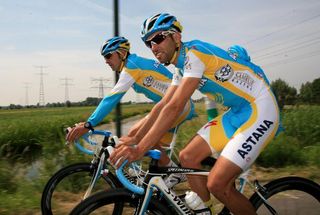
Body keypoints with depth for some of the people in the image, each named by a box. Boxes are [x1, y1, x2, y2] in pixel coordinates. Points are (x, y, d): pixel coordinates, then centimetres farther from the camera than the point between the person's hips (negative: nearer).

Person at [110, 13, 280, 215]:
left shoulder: (193, 53, -19)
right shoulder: (181, 67, 10)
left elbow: (174, 108, -28)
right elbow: (162, 107, 10)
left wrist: (140, 149, -31)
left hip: (260, 110, -9)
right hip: (237, 113, 9)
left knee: (217, 184, -16)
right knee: (187, 157, 3)